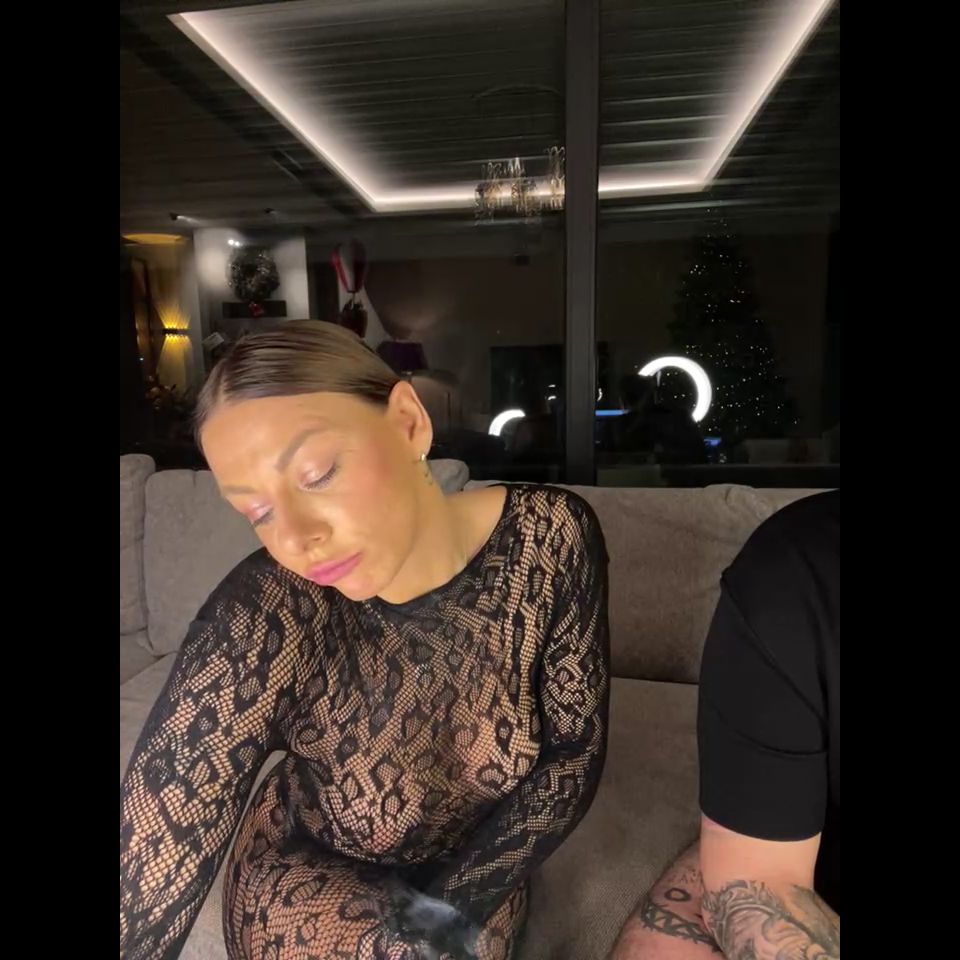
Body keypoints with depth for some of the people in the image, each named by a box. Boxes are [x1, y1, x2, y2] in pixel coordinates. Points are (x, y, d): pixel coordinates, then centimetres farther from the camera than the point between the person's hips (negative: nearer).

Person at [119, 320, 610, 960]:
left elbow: (575, 751, -17)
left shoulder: (551, 536, -27)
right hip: (313, 879, -2)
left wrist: (455, 903, -22)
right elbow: (142, 907, -31)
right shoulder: (262, 620, -34)